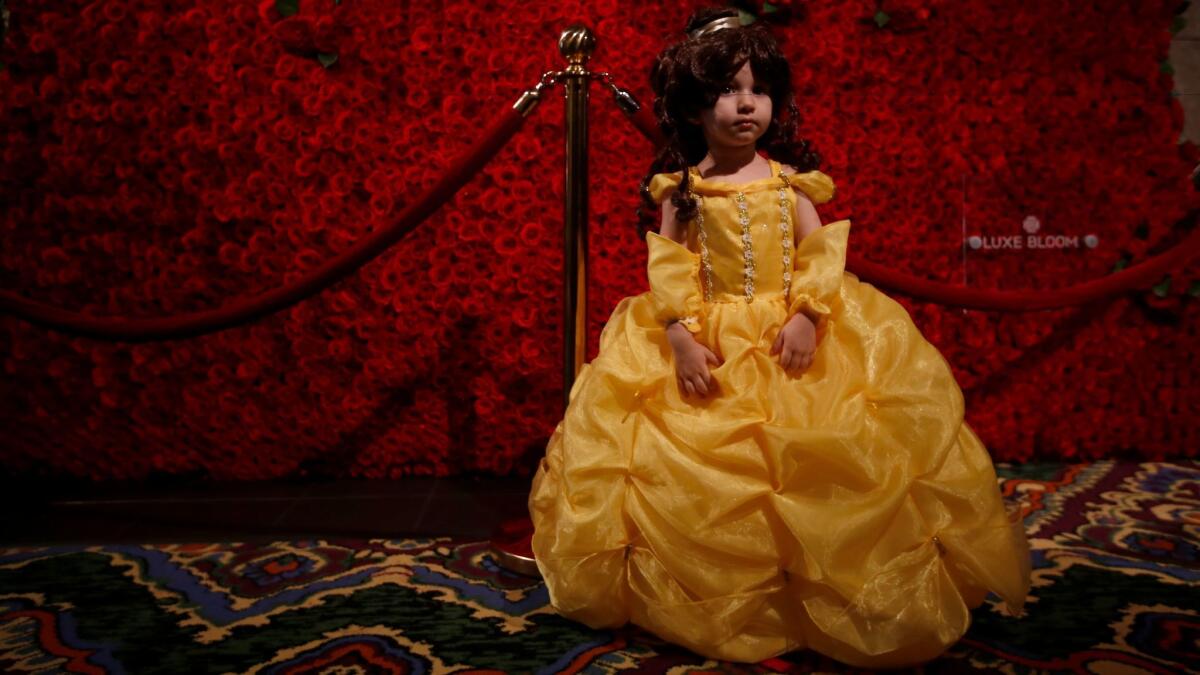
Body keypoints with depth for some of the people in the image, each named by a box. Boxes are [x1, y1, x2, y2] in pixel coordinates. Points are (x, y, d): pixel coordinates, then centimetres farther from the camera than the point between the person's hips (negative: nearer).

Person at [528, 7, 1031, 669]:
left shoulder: (790, 181, 3)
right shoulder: (683, 189, 0)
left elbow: (821, 255, -2)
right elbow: (668, 270, -4)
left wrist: (807, 316, -17)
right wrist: (681, 338, -16)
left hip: (790, 335, 1)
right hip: (709, 341, 0)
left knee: (818, 457, -3)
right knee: (695, 476, 0)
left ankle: (823, 595, 15)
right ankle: (716, 600, 20)